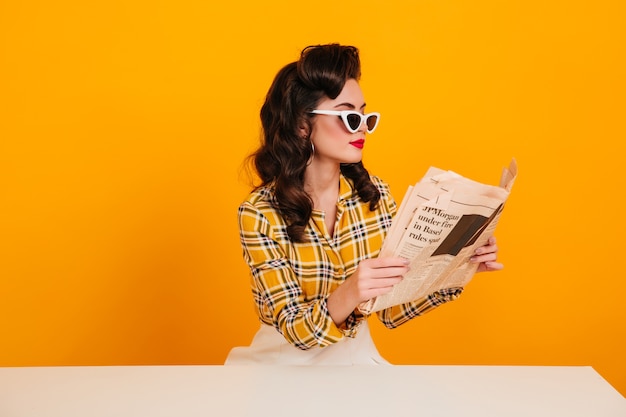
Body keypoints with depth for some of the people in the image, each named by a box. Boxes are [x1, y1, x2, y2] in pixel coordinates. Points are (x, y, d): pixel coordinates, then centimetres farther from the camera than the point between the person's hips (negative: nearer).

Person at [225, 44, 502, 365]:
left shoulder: (374, 193, -3)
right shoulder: (260, 213, -14)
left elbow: (390, 310, -2)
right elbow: (296, 330, -17)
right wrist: (348, 295, -34)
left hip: (356, 354, 3)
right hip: (289, 359, -3)